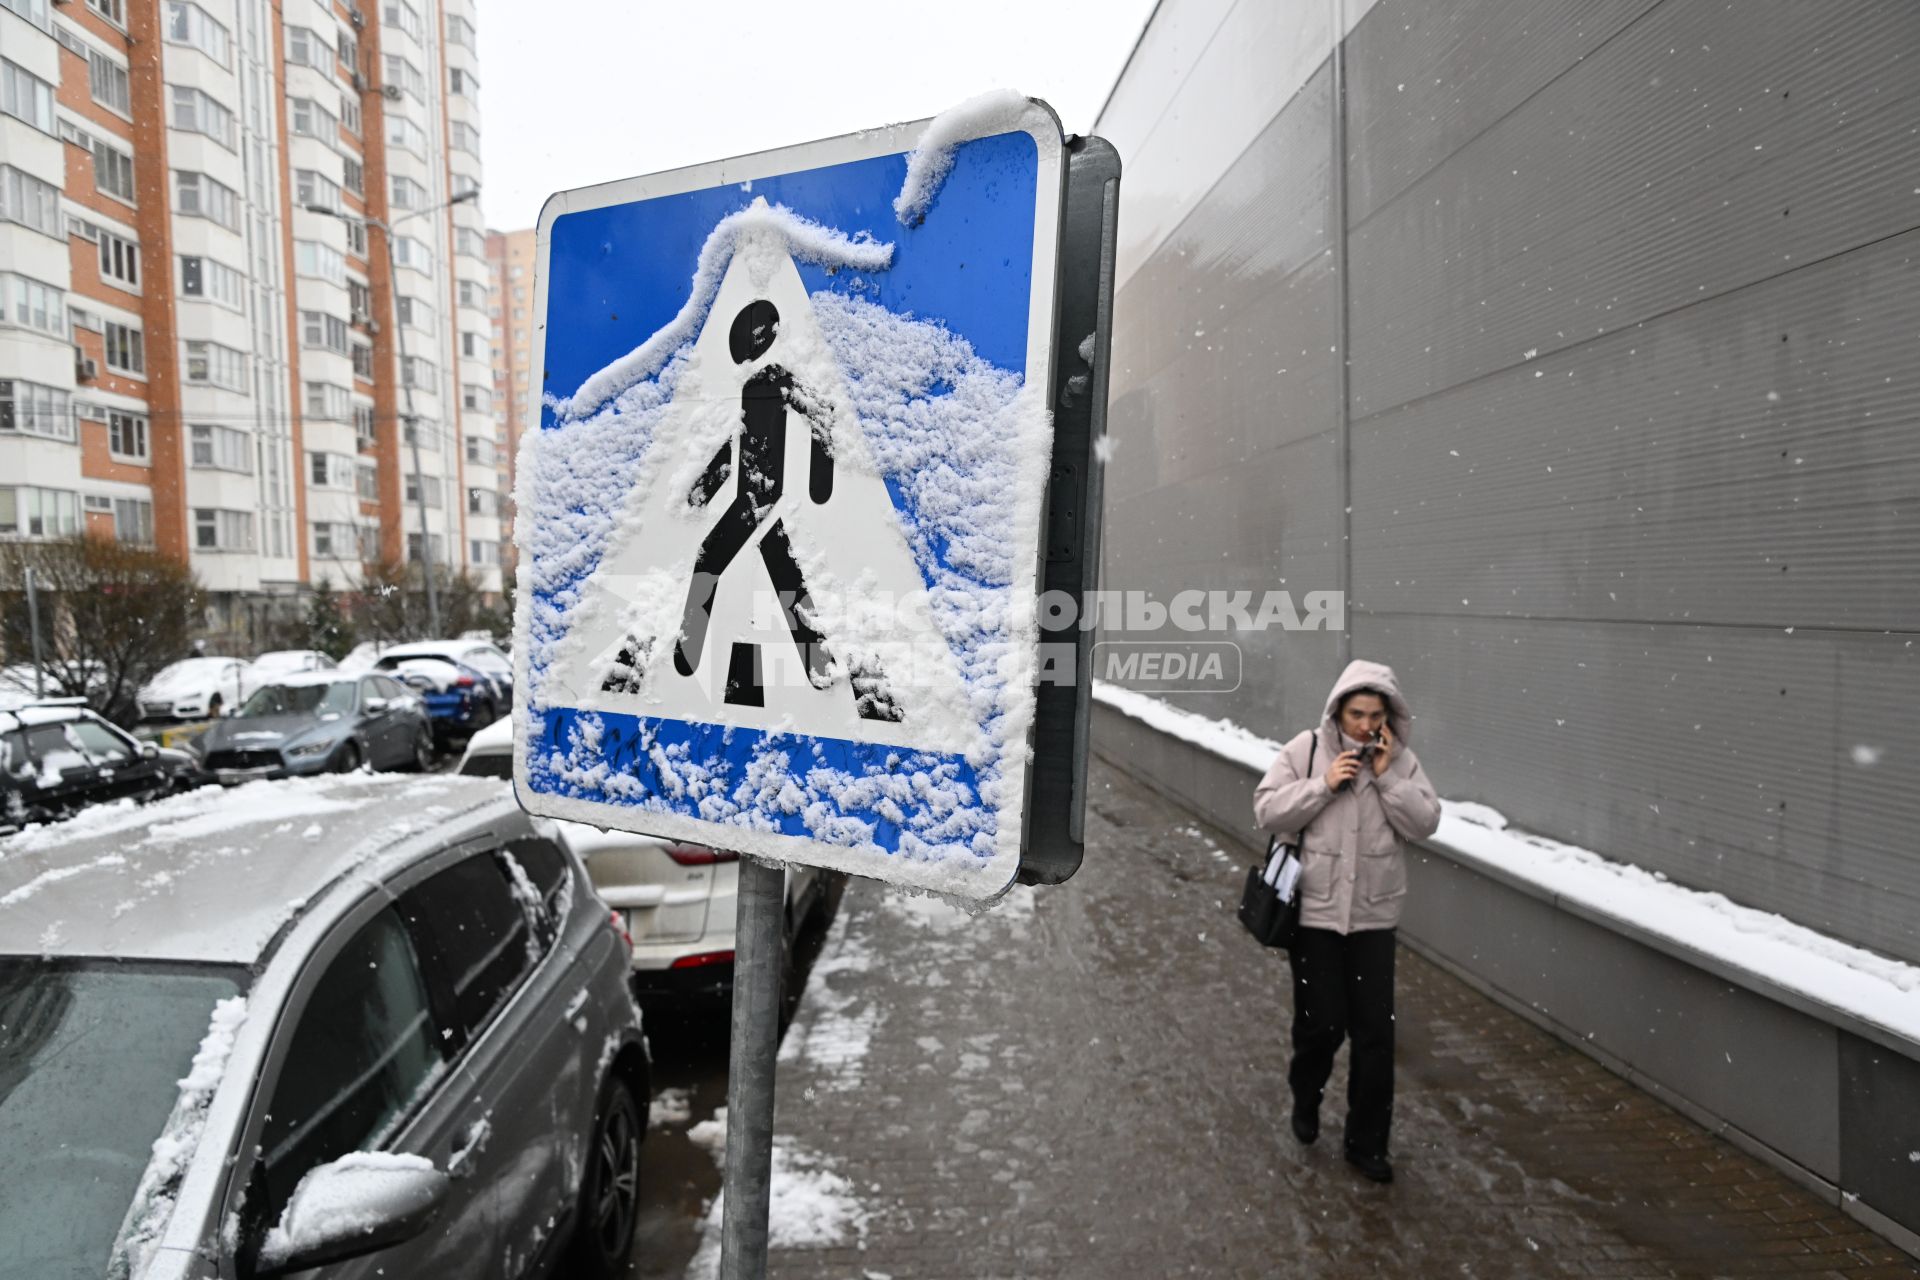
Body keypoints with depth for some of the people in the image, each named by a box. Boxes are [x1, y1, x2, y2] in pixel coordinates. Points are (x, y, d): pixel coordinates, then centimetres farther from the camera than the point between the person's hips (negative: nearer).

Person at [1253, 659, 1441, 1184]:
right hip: (1314, 910, -2)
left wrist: (1387, 776, -14)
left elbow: (1424, 824, -5)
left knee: (1375, 1032, 5)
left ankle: (1366, 1142, 23)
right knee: (1321, 1023, 5)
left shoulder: (1401, 761, 1)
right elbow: (1267, 810, -8)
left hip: (1374, 916, 2)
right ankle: (1306, 1099, 38)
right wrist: (1323, 785, -18)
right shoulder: (1306, 749, -6)